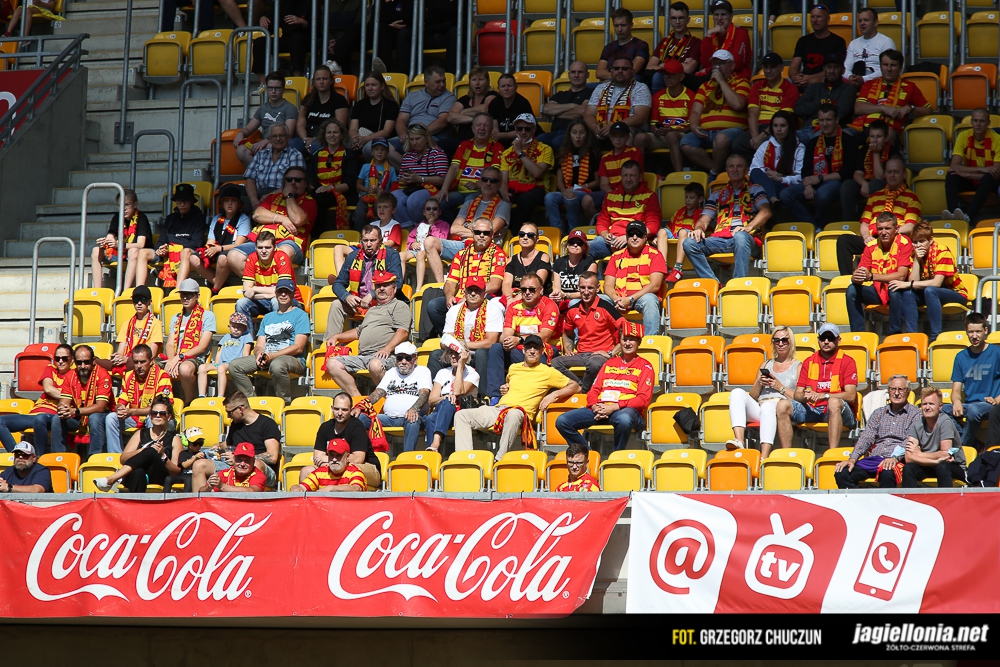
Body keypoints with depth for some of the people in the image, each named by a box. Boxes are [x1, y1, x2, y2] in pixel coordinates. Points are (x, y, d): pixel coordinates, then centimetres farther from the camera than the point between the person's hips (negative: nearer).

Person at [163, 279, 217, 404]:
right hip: (175, 360, 4)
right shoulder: (176, 318, 26)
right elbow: (170, 344, 13)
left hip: (196, 359, -4)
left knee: (185, 368, -41)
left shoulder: (207, 316, 7)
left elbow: (202, 347, -3)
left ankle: (189, 402, -18)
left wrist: (180, 357, -15)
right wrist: (172, 360, -10)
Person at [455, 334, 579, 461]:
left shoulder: (548, 372, 10)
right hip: (497, 409, 6)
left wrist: (554, 395, -3)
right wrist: (503, 389, 21)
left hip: (521, 411, -6)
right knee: (461, 415, -13)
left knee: (513, 415, -45)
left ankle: (499, 460, -41)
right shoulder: (513, 368, 25)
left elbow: (575, 387, 11)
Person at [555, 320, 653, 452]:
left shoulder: (645, 366, 10)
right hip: (600, 409, 5)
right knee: (562, 421, -16)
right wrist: (595, 407, -5)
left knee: (624, 419, -44)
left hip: (626, 409, -5)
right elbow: (594, 390, 20)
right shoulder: (609, 363, 26)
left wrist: (614, 407, -14)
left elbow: (643, 399, -3)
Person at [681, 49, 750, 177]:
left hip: (732, 130, -4)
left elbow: (737, 104, -11)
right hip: (706, 132, 4)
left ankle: (714, 174, -17)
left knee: (721, 138, -39)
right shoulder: (705, 86, 23)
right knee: (685, 143, -24)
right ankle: (714, 168, -13)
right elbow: (696, 111, 15)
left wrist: (721, 81, -4)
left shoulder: (740, 82, 9)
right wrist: (694, 126, -9)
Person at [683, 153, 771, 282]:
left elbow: (766, 212, 0)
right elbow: (704, 219, 21)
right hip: (720, 239, 4)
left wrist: (748, 228, -18)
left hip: (747, 239, -3)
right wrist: (699, 229, -5)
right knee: (689, 243, -24)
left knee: (740, 236, -41)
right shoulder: (718, 194, 29)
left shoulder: (754, 189, 18)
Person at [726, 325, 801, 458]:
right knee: (737, 393, -23)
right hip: (758, 410, 5)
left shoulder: (798, 366, 15)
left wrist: (780, 387, -4)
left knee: (768, 405, -40)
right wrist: (759, 384, 5)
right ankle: (739, 441, -41)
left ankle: (764, 457, -54)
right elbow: (752, 397, 24)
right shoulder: (766, 365, 29)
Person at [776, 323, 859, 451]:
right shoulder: (809, 362, 16)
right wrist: (805, 396, -15)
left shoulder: (847, 361, 2)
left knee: (834, 402, -38)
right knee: (783, 405, -18)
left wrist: (823, 396, -21)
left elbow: (850, 396, -10)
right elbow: (797, 394, 10)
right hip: (812, 409, 4)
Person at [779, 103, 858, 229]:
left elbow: (847, 172, -7)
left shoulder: (848, 141, 2)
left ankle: (820, 227, -13)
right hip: (815, 183, 5)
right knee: (785, 195, -21)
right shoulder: (813, 143, 19)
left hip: (837, 183, -5)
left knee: (822, 194, -40)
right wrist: (808, 185, -11)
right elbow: (806, 170, 12)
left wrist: (820, 179, -11)